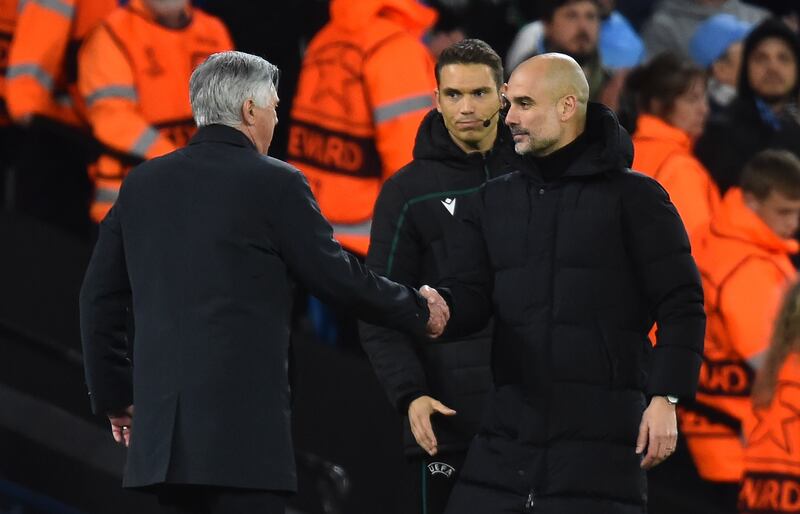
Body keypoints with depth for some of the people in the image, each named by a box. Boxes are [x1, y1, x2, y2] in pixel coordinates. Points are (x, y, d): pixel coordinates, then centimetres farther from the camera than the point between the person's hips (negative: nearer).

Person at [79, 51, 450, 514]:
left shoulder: (143, 184, 11)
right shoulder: (274, 184, -5)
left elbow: (100, 298, 14)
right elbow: (337, 277, 1)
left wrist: (115, 395, 23)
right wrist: (418, 312, 17)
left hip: (163, 423, 6)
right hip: (244, 422, -6)